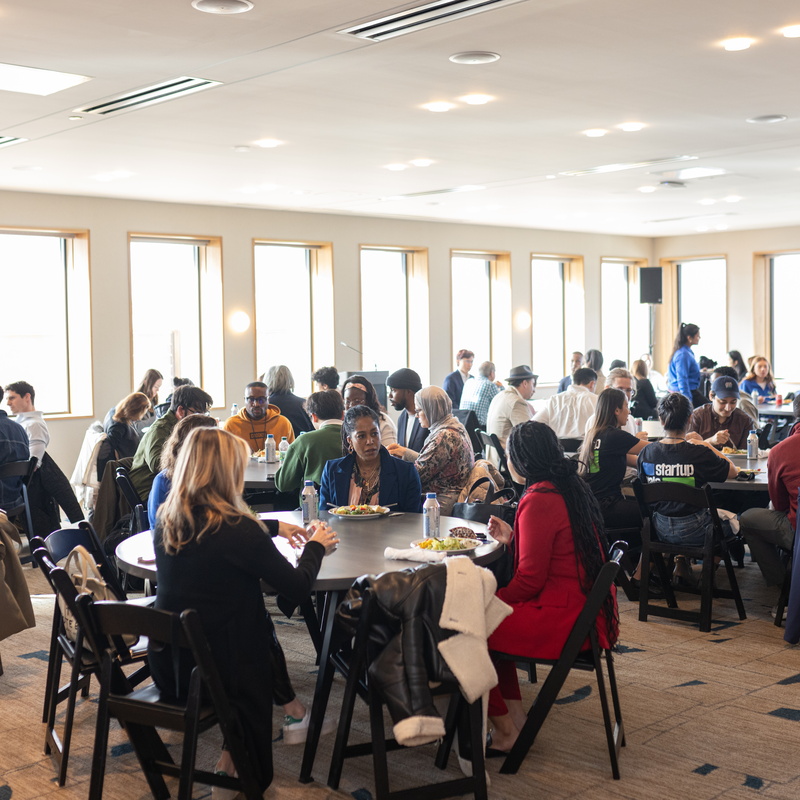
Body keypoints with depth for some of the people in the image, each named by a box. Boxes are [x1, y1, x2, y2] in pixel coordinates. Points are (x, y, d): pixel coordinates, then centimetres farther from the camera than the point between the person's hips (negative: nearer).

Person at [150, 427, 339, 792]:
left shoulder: (166, 520, -2)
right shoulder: (237, 529, -23)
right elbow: (298, 587, -13)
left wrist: (273, 527, 26)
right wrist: (316, 547, 5)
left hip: (167, 666, 6)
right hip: (217, 669, -6)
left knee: (257, 621, 25)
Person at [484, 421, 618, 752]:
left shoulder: (539, 501, -19)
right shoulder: (572, 489, 10)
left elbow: (530, 579, -18)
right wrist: (512, 538, 19)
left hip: (563, 619, -10)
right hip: (591, 611, 10)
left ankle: (505, 731, 10)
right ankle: (516, 715, 23)